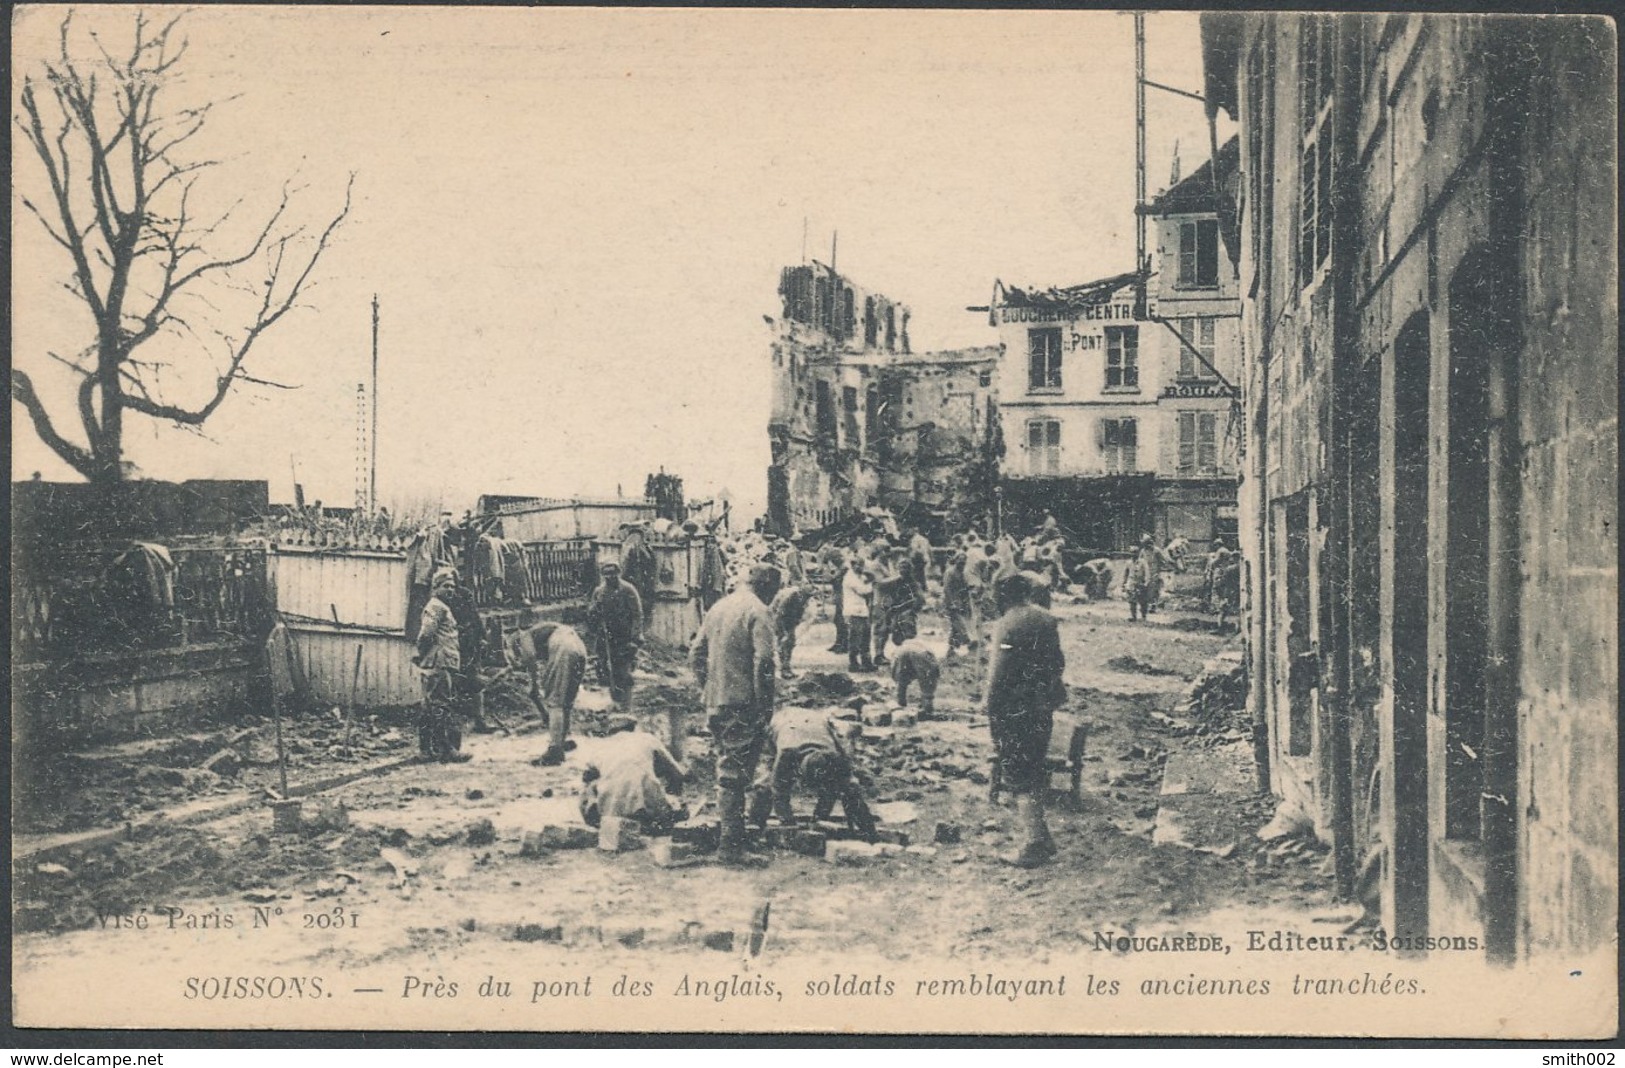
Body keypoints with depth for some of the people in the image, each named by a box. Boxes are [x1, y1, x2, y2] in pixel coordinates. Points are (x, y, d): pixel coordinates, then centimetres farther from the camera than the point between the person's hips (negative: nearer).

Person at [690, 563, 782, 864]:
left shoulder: (718, 608, 13)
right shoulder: (757, 611, -10)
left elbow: (696, 655, 15)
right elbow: (763, 661, -19)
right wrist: (766, 704, -13)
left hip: (715, 702, 7)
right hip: (742, 703, -7)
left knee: (726, 766, 18)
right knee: (734, 773, -5)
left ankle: (730, 830, 27)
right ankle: (730, 844, -3)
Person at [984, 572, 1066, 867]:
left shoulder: (1007, 626, -17)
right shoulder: (1045, 619, 7)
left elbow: (997, 678, -18)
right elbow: (1058, 663, 13)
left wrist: (993, 719, -11)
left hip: (1017, 710, -8)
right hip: (1044, 708, 8)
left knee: (1020, 779, 0)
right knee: (1035, 774, 19)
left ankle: (1033, 847, 1)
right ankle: (1040, 839, 26)